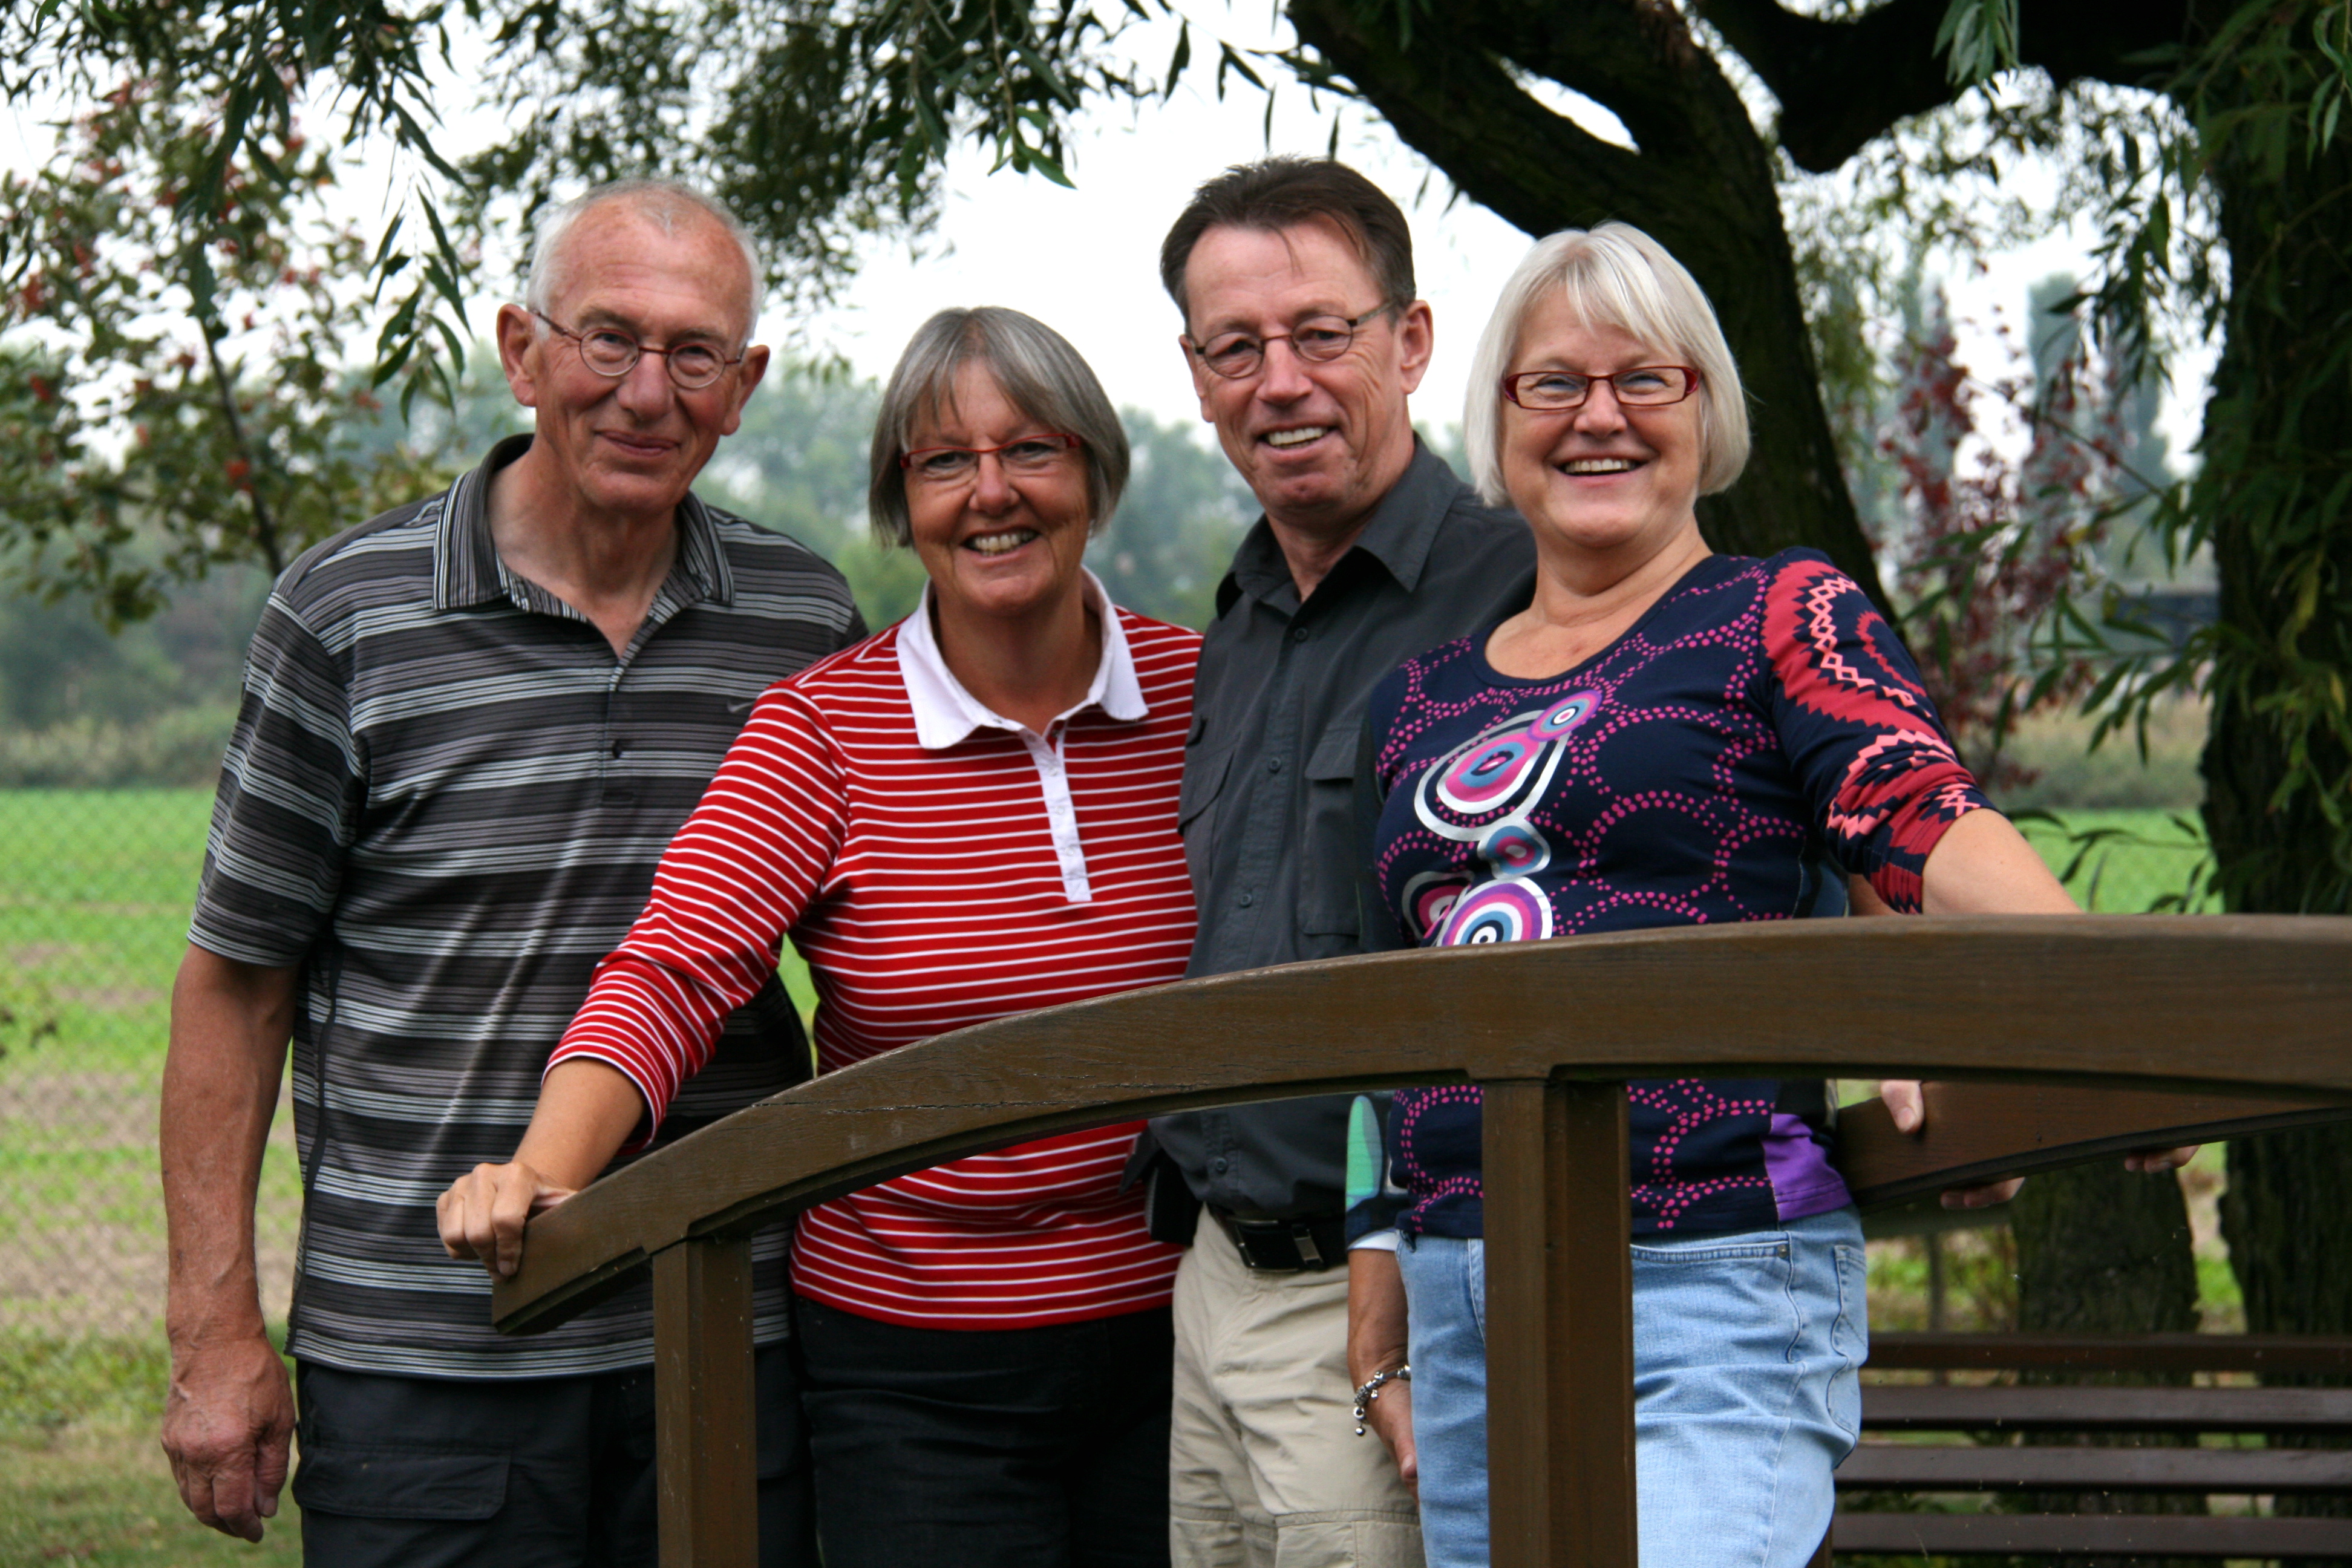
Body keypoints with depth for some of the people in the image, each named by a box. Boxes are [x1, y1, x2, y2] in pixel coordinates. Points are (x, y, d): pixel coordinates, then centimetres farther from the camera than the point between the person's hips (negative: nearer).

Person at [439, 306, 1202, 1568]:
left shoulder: (1202, 694, 2)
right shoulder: (822, 731, -4)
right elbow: (672, 973, -15)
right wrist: (545, 1170, -33)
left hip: (1177, 1335, 2)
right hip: (914, 1369, -2)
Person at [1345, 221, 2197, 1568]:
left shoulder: (1784, 620, 3)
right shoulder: (1422, 700, 17)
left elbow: (1930, 832, -13)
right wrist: (1380, 1314, 17)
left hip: (1715, 1294, -5)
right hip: (1464, 1297, 6)